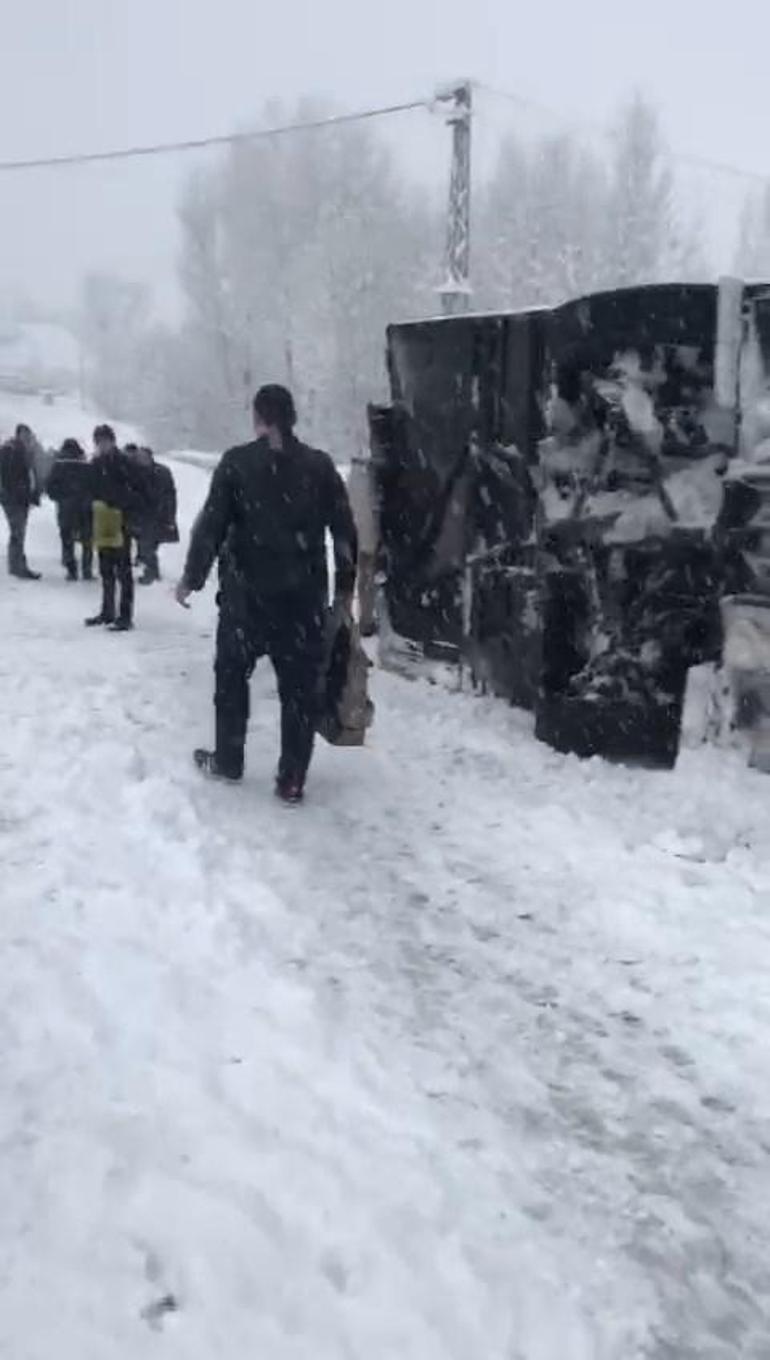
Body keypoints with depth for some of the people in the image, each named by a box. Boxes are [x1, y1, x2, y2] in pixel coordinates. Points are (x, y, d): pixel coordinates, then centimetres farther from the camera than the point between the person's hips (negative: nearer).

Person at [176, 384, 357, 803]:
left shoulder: (236, 463, -5)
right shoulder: (320, 465, 1)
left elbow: (211, 524, -6)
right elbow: (344, 531, 2)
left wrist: (192, 578, 3)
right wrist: (345, 587, 11)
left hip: (246, 592, -1)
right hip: (303, 596, 1)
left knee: (232, 676, 18)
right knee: (300, 686, 7)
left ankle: (227, 761, 27)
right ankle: (292, 780, 7)